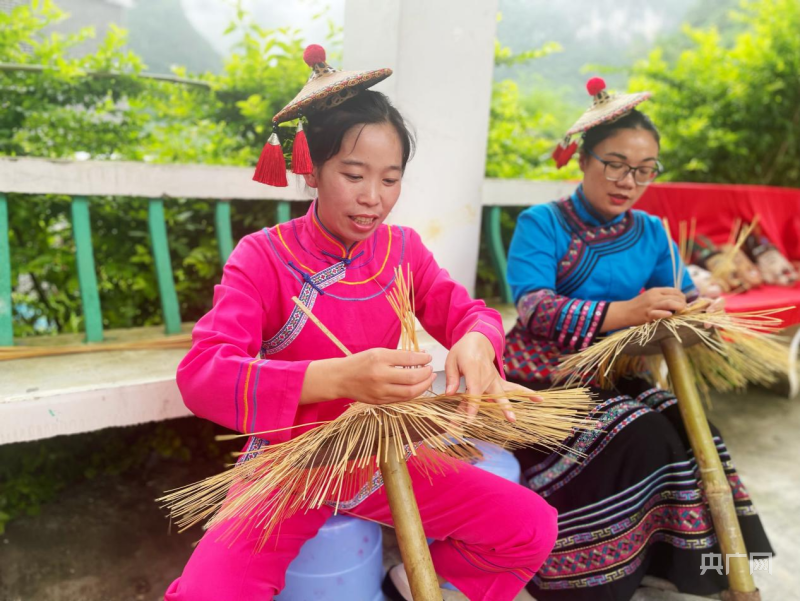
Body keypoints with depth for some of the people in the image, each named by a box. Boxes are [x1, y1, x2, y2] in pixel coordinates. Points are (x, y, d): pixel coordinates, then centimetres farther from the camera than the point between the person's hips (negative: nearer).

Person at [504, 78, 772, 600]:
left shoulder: (651, 233, 9)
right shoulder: (541, 223, -8)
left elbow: (685, 298, 9)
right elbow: (535, 309, -21)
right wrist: (622, 312, -33)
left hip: (614, 377, 5)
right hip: (544, 379, -5)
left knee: (691, 432, -17)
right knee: (642, 437, -24)